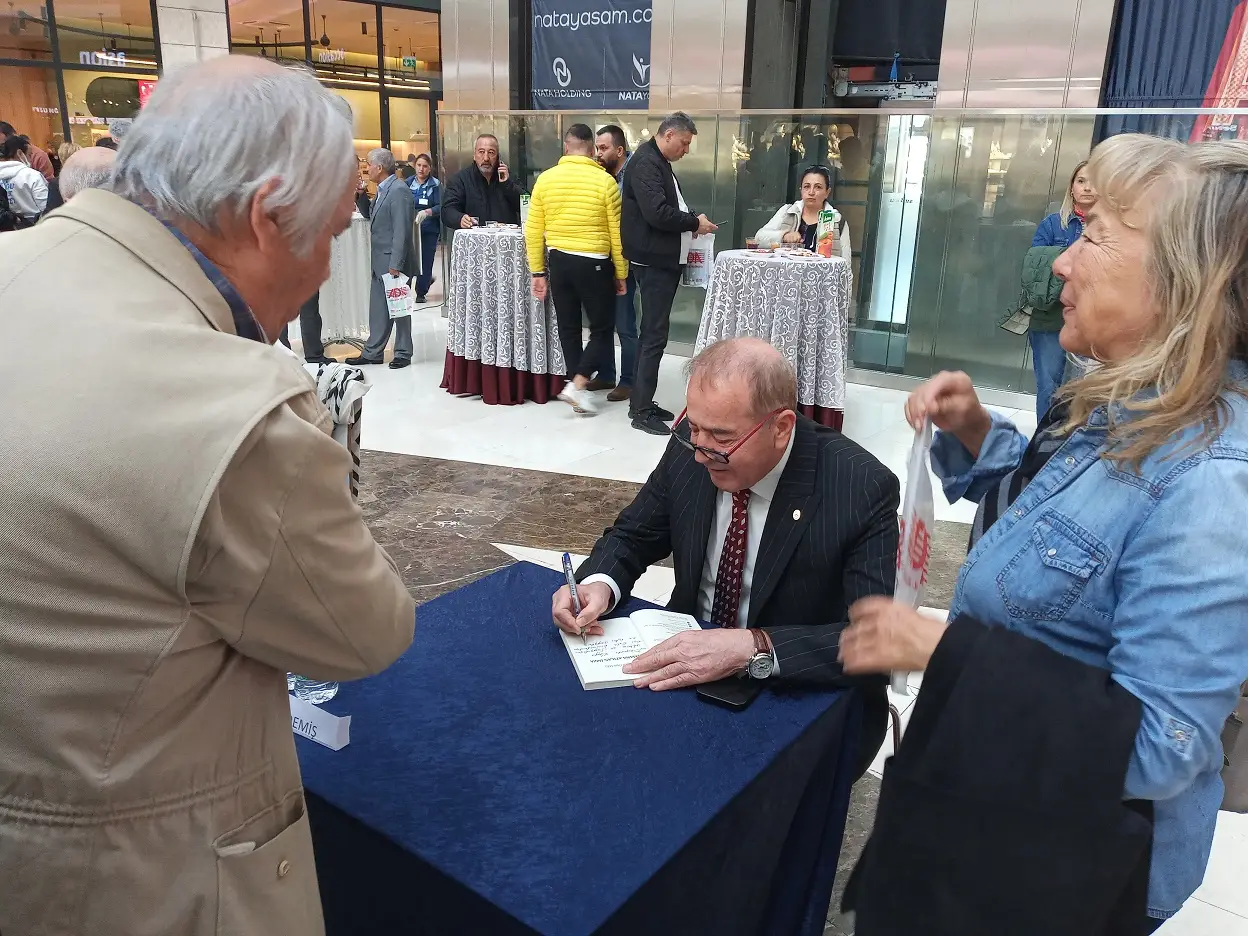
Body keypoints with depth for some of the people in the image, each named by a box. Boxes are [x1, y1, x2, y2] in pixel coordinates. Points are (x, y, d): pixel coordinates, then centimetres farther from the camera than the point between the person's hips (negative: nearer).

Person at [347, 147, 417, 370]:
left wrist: (395, 264, -23)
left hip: (394, 261, -9)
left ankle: (403, 354, 14)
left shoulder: (398, 191, -16)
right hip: (380, 261, 9)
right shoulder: (383, 190, 13)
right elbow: (371, 217, 21)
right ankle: (373, 352, 20)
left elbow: (402, 231, -21)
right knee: (378, 307, 13)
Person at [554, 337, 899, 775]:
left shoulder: (862, 489, -22)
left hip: (807, 698, -4)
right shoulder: (688, 449, -9)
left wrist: (753, 647, -39)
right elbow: (631, 537, 5)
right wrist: (598, 583, -18)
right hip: (688, 659, 4)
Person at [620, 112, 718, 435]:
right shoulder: (645, 162, -15)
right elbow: (657, 213, -25)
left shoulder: (659, 163, 17)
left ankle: (642, 401, 21)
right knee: (655, 335, -7)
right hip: (654, 261, -11)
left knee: (653, 333, 13)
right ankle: (640, 411, -1)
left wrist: (689, 223, 5)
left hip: (664, 259, 11)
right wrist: (694, 223, -13)